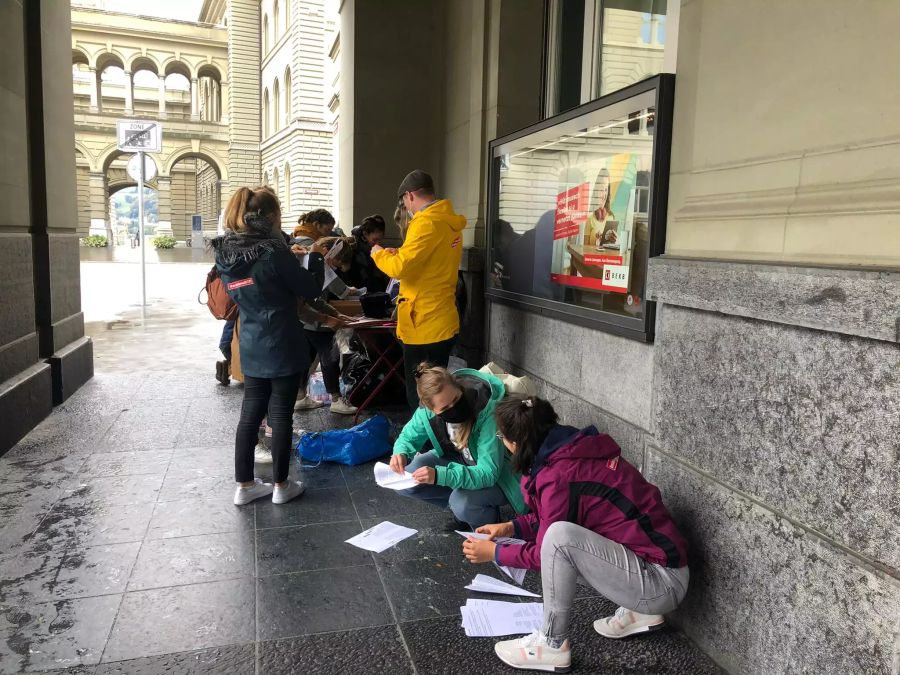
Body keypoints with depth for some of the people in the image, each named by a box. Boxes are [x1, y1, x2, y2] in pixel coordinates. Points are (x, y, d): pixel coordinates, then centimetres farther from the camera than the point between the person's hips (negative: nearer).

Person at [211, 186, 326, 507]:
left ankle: (244, 485, 20)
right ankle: (281, 486, 15)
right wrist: (315, 256, 7)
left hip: (251, 349, 6)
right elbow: (311, 290, -9)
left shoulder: (225, 253, 2)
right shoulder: (273, 251, -18)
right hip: (282, 348, -6)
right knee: (281, 415, 4)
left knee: (250, 414, 12)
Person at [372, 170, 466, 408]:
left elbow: (399, 268, -22)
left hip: (424, 325, -9)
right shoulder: (450, 221, 12)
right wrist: (399, 254, 14)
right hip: (441, 322, 9)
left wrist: (379, 254, -3)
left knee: (420, 396, 0)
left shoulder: (427, 223, -18)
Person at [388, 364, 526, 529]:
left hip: (496, 478, -5)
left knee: (462, 503, -33)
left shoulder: (488, 413, -35)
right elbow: (409, 436, 0)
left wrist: (440, 476, -49)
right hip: (456, 460, 5)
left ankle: (489, 516, 1)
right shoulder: (427, 411, -20)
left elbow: (488, 473, -37)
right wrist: (401, 452, -25)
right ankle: (458, 502, 5)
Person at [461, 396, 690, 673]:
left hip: (662, 582, -10)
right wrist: (512, 527, 10)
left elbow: (548, 551, -11)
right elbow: (556, 516, 17)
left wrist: (495, 552, 1)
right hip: (652, 560, 10)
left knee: (560, 536, -27)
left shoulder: (560, 475, -23)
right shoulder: (573, 449, 2)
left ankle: (552, 646, -5)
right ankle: (637, 612, 19)